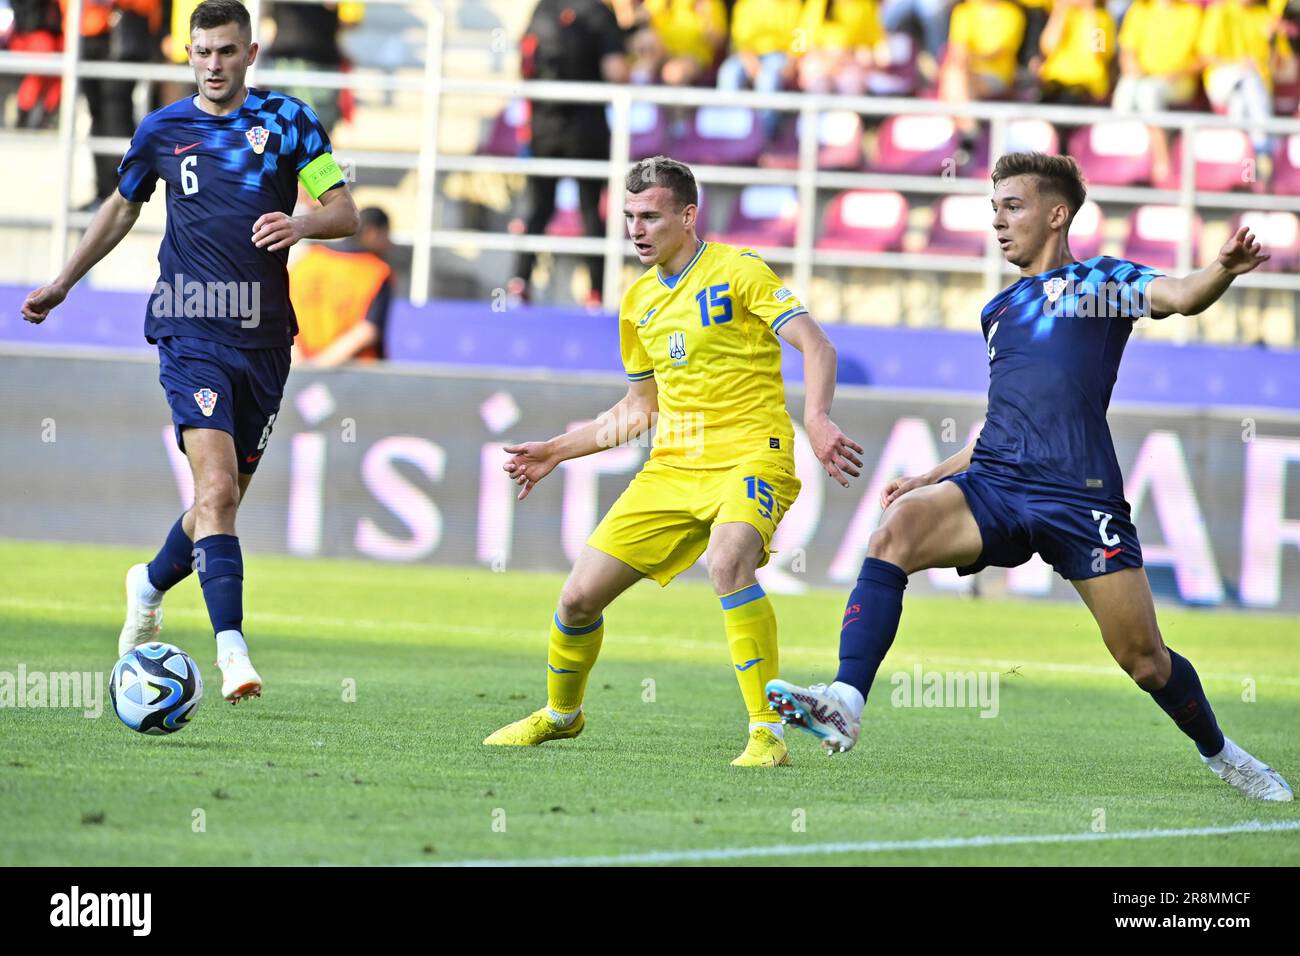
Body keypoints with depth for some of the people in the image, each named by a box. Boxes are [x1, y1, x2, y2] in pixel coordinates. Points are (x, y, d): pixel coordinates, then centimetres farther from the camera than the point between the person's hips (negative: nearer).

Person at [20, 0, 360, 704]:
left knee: (226, 499, 12)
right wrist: (63, 283, 27)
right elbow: (122, 207, 24)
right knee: (216, 487, -19)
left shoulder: (286, 120, 4)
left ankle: (150, 585, 42)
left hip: (264, 335, 2)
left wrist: (301, 224, -20)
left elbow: (344, 213, 1)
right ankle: (231, 651, -26)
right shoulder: (162, 131, 7)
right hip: (191, 332, -2)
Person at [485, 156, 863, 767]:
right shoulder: (639, 301, 15)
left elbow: (815, 346, -13)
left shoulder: (737, 270, -6)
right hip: (671, 469, 6)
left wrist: (816, 418, -31)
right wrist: (557, 450, 23)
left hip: (750, 459, -6)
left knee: (727, 563, -37)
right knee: (579, 597, 1)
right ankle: (561, 713, 31)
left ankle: (767, 731, -30)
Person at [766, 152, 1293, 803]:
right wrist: (928, 479, 27)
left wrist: (1223, 271, -31)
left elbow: (1181, 297, -10)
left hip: (1080, 497, -4)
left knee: (1144, 659, -2)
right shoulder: (998, 311, 27)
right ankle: (845, 705, -39)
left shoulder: (1101, 281, 10)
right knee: (895, 531, -27)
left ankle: (1219, 753, 27)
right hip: (992, 482, 4)